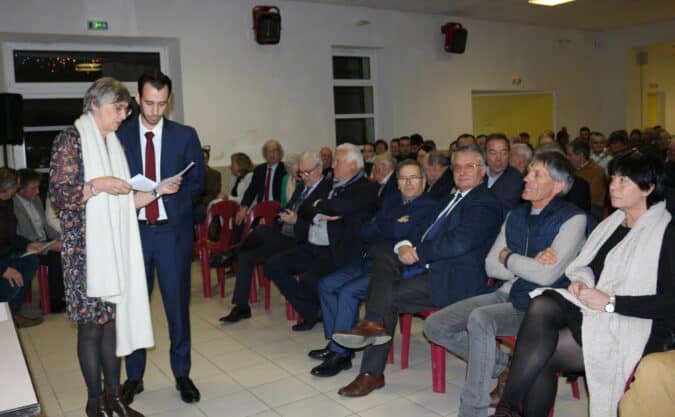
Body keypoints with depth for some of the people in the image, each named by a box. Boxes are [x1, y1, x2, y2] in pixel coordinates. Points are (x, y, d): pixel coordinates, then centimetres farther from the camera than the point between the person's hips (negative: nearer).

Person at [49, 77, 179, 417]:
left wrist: (159, 190, 2)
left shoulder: (113, 144, 14)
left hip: (115, 245, 6)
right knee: (90, 324, 1)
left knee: (112, 319, 9)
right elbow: (58, 196, -12)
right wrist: (97, 185, -22)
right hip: (85, 247, -6)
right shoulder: (71, 139, -6)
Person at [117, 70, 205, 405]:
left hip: (173, 231, 0)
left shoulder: (185, 136, 3)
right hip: (133, 230, 0)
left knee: (178, 304, 7)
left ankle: (182, 374, 23)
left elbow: (197, 182, 7)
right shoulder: (119, 136, 2)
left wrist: (170, 192, -8)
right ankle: (134, 377, 26)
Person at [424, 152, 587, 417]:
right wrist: (530, 264, -10)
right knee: (435, 325, -6)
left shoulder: (572, 219, -8)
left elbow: (546, 275, -20)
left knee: (480, 319, -35)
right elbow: (491, 266, 7)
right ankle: (504, 367, 9)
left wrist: (508, 256, -4)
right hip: (505, 293, 7)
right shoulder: (516, 215, 12)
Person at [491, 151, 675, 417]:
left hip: (634, 328, -6)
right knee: (541, 306, -27)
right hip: (590, 310, 6)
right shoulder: (612, 223, 17)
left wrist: (610, 302, -17)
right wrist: (581, 281, 1)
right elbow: (584, 266, 25)